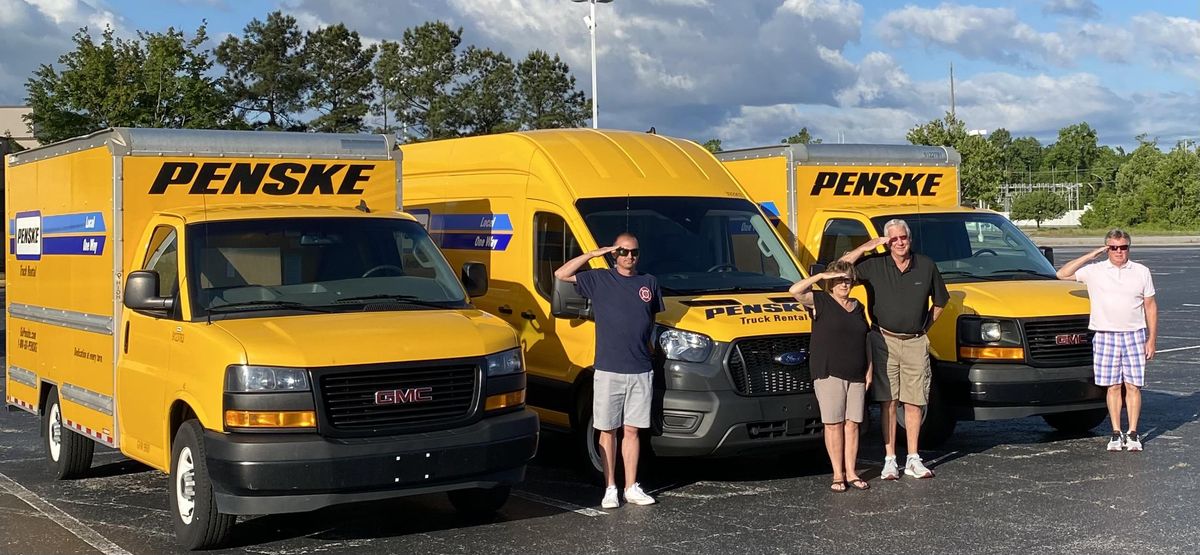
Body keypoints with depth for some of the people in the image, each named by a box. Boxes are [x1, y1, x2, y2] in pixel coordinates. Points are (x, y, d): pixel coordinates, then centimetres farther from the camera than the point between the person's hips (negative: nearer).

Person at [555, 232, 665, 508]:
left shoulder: (649, 283, 11)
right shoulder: (599, 279, 3)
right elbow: (561, 274, -1)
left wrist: (648, 347, 12)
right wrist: (594, 254, -2)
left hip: (641, 371, 2)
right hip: (608, 370, -2)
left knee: (632, 430, 7)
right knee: (608, 431, 4)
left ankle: (632, 488, 14)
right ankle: (610, 489, 11)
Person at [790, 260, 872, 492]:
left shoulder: (858, 307, 17)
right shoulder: (820, 301, 1)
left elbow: (867, 340, 19)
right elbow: (795, 290, -16)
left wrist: (869, 370, 13)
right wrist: (821, 276, -14)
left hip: (856, 376, 4)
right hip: (829, 374, -4)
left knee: (852, 424, 5)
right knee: (834, 424, -2)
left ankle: (851, 472, 12)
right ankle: (838, 474, 4)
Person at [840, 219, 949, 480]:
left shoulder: (926, 266, 3)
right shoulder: (874, 266, -2)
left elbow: (940, 300, 16)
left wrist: (925, 326, 8)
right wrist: (866, 247, -11)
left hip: (915, 343, 1)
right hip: (884, 341, -1)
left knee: (914, 402, 5)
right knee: (888, 402, 1)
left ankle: (913, 459, 13)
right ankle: (890, 461, 7)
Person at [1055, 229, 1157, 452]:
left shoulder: (1141, 272, 6)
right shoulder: (1094, 271, 3)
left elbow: (1150, 306, 8)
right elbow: (1062, 274, -5)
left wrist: (1151, 339, 3)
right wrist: (1089, 256, -7)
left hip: (1134, 335, 0)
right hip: (1105, 336, 0)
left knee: (1133, 386, 0)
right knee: (1113, 386, 3)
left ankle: (1133, 433, 7)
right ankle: (1116, 433, 10)